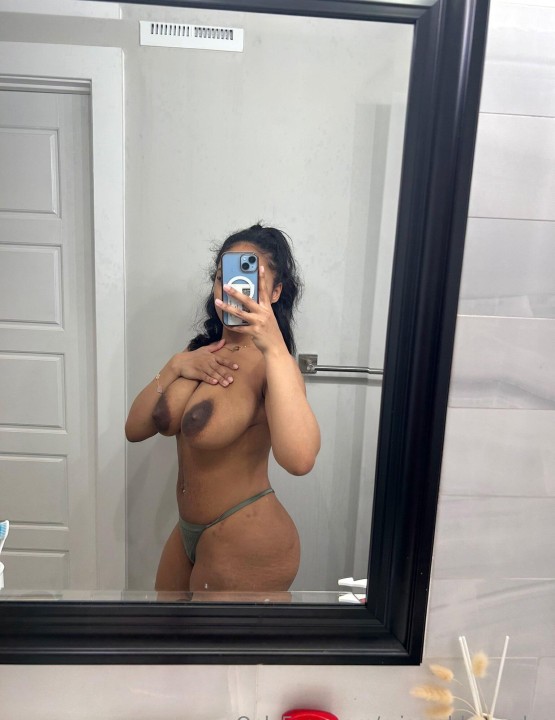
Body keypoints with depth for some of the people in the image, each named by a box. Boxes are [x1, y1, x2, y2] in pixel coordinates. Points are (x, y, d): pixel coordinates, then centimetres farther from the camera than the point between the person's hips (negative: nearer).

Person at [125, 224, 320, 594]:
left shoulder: (271, 364, -22)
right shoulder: (200, 350, 3)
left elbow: (300, 458, -41)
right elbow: (136, 429, -2)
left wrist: (274, 345, -42)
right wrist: (175, 366, -16)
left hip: (247, 541, -8)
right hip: (190, 530, 8)